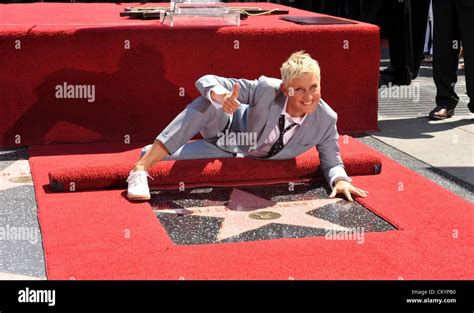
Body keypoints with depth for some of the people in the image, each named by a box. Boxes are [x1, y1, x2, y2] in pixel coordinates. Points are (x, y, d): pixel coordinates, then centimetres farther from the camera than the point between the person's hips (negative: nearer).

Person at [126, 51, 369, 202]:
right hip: (227, 129, -2)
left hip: (247, 155, 2)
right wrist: (220, 96, -56)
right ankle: (141, 168, -33)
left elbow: (331, 160, -9)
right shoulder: (265, 89, -33)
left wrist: (340, 179, -33)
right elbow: (206, 81, -32)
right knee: (206, 102, -37)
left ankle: (153, 153, 15)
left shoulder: (326, 119, -26)